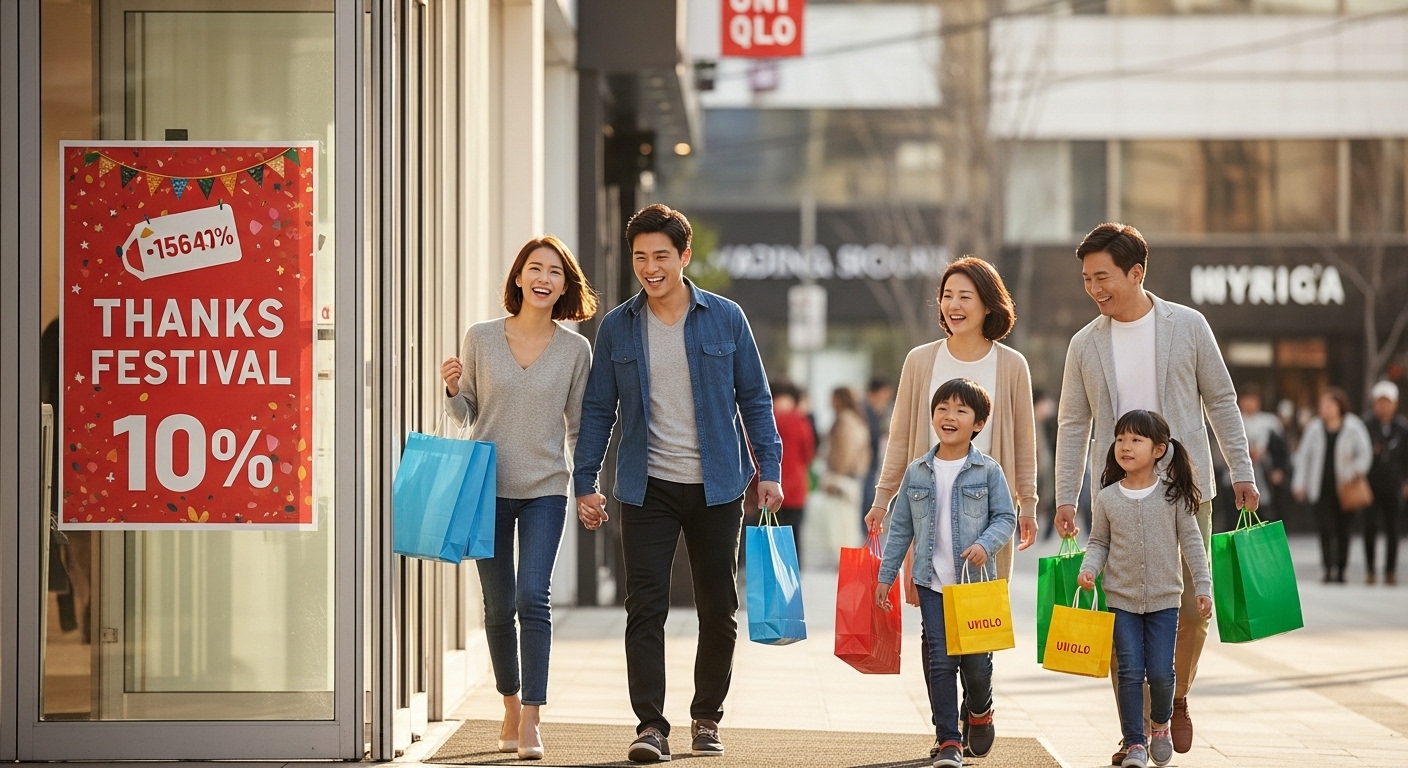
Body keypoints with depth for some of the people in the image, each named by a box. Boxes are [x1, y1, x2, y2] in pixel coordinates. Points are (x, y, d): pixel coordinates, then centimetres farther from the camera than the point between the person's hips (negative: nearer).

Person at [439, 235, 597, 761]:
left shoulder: (575, 350, 1)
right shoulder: (480, 338, 0)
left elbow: (578, 427, 9)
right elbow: (465, 415, 8)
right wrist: (452, 390, -12)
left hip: (545, 490, -1)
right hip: (487, 487, 1)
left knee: (534, 598, -14)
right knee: (499, 604, 8)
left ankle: (531, 721, -14)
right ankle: (510, 707, 25)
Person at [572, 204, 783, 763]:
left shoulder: (725, 319, 2)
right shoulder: (617, 328, 3)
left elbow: (754, 398, 6)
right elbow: (598, 410, 7)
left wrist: (769, 470, 0)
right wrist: (584, 482, 2)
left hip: (716, 487, 0)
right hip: (647, 488, 0)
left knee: (718, 611, 6)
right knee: (645, 608, -8)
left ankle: (707, 718, 20)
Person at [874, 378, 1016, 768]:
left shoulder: (988, 471, -2)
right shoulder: (917, 473, 5)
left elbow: (1005, 517, -1)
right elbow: (901, 527, 10)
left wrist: (986, 544, -20)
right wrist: (886, 575, 9)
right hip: (932, 584, 1)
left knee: (976, 660, 1)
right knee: (940, 661, -4)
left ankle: (979, 713, 32)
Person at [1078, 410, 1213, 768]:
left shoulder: (1173, 494, -3)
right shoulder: (1107, 498, -1)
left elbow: (1191, 542, 1)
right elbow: (1098, 542, 8)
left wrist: (1203, 586, -2)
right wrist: (1089, 569, -10)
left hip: (1164, 600, -1)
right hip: (1122, 600, 1)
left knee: (1160, 672, -2)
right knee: (1130, 673, -2)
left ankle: (1161, 725, 26)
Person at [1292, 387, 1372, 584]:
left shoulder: (1353, 427, 1)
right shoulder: (1314, 428, 8)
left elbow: (1365, 453, 3)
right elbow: (1303, 456, 13)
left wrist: (1355, 471, -15)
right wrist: (1299, 483, 8)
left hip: (1344, 487, -1)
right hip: (1322, 488, 1)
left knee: (1343, 529, 2)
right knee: (1326, 529, -7)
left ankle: (1340, 569, 11)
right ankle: (1329, 569, -8)